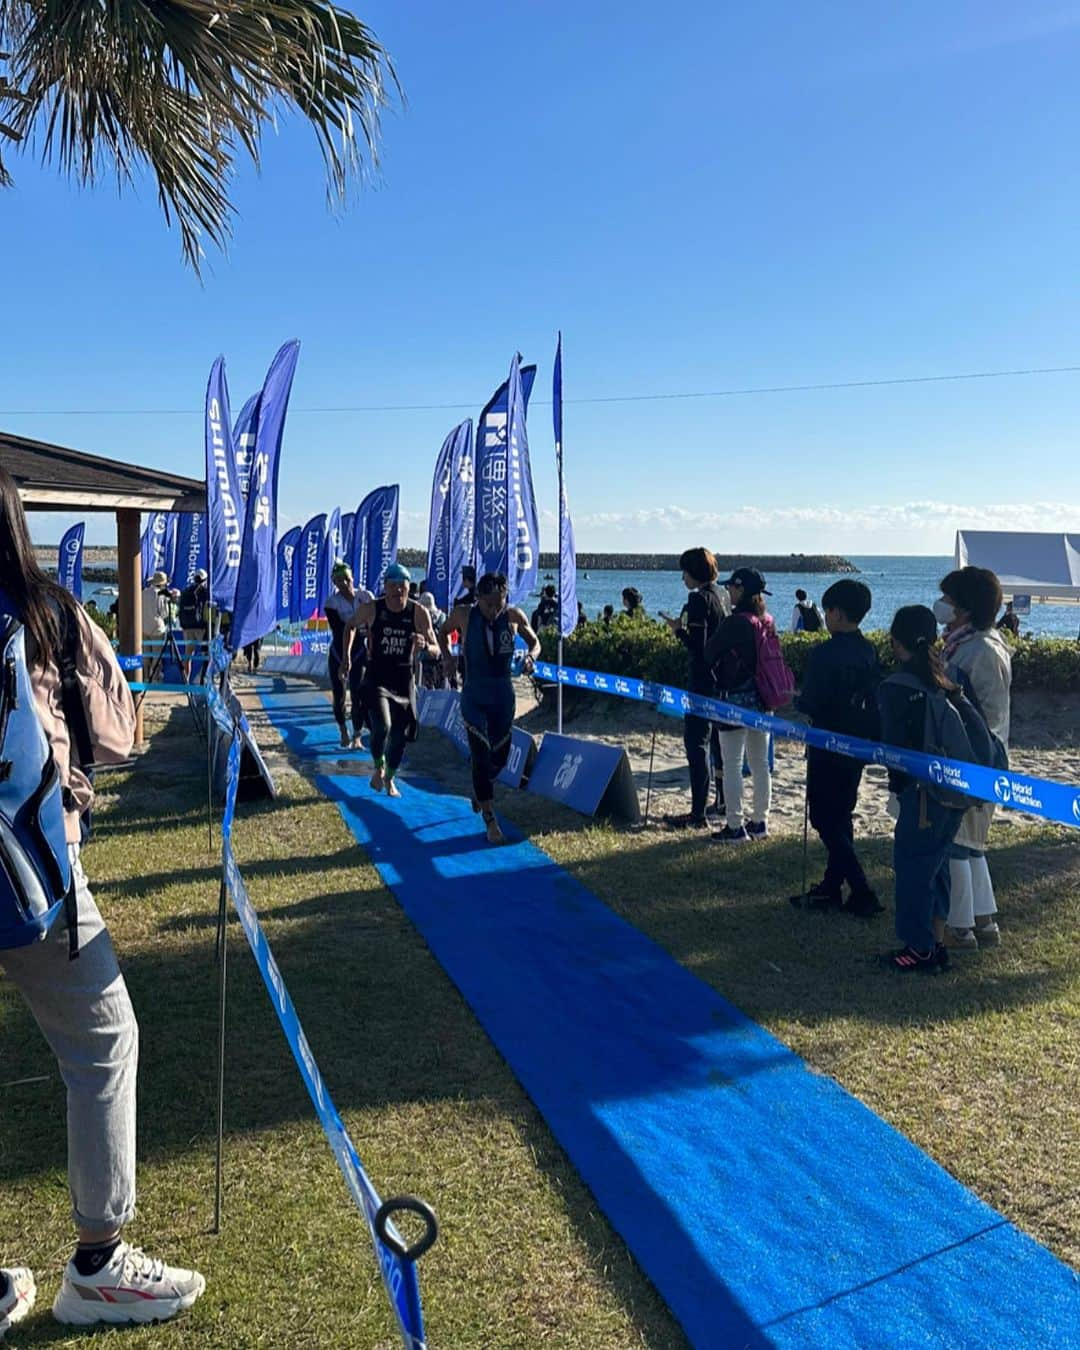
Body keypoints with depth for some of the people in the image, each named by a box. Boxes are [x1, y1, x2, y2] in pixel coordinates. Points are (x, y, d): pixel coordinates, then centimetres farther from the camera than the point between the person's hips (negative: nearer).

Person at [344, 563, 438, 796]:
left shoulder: (419, 613, -8)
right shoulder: (370, 609, -7)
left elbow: (436, 650, -6)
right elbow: (351, 626, 13)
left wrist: (424, 646, -28)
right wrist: (346, 656, 8)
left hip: (405, 681, 2)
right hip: (377, 678, -2)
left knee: (400, 735, 8)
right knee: (382, 727, -23)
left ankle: (389, 778, 34)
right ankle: (378, 768, 7)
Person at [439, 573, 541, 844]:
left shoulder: (514, 616, -8)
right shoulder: (464, 615, -11)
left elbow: (534, 641, 8)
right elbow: (443, 632, 10)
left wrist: (531, 656, -13)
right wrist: (447, 656, -7)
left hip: (504, 697, 3)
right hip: (474, 698, -2)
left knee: (500, 756, 13)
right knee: (481, 756, -6)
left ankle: (479, 790, 45)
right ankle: (490, 820, 4)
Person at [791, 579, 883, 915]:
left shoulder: (824, 654, -19)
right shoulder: (869, 652, 4)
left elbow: (811, 704, -20)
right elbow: (876, 698, 7)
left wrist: (797, 699, 0)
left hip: (828, 746, -8)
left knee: (825, 820, 0)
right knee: (841, 817, 16)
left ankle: (862, 894, -4)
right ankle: (831, 888, 24)